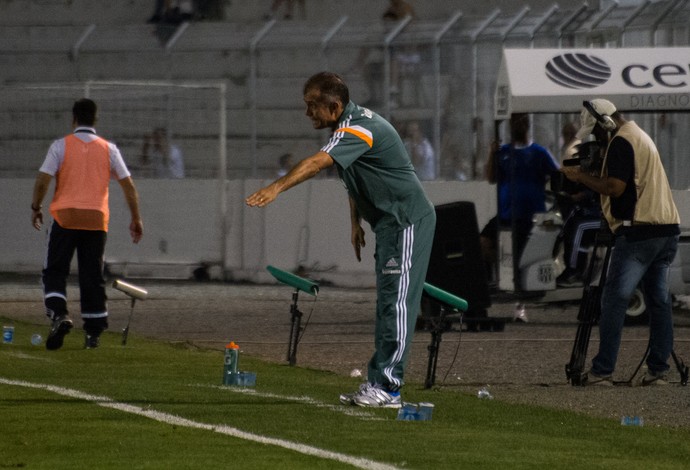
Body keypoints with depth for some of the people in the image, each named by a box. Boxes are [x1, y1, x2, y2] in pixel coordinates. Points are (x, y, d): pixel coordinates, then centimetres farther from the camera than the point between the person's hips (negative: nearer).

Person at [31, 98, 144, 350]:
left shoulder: (61, 145, 0)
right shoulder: (108, 149, 8)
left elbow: (43, 180, -7)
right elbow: (128, 185, 6)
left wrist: (36, 207, 8)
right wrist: (136, 219, 13)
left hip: (65, 216, -2)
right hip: (96, 219, 2)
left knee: (55, 271, 3)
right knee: (92, 276, 8)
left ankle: (58, 314, -20)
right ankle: (93, 331, 8)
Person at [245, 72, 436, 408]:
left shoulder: (359, 130, -23)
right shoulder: (352, 124, 10)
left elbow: (318, 162, -38)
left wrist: (277, 188, -49)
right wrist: (356, 224, 21)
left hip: (408, 221, -11)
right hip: (389, 223, 11)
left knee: (396, 303, -12)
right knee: (386, 304, 10)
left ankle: (387, 388, -14)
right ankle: (377, 384, 13)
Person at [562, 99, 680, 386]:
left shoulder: (621, 143, -9)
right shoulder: (641, 137, 21)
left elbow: (615, 187, -16)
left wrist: (580, 177, -4)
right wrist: (588, 178, 16)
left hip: (638, 231, -9)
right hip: (667, 231, 9)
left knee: (615, 299, -7)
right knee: (659, 301, 9)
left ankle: (602, 372, -9)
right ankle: (658, 370, 7)